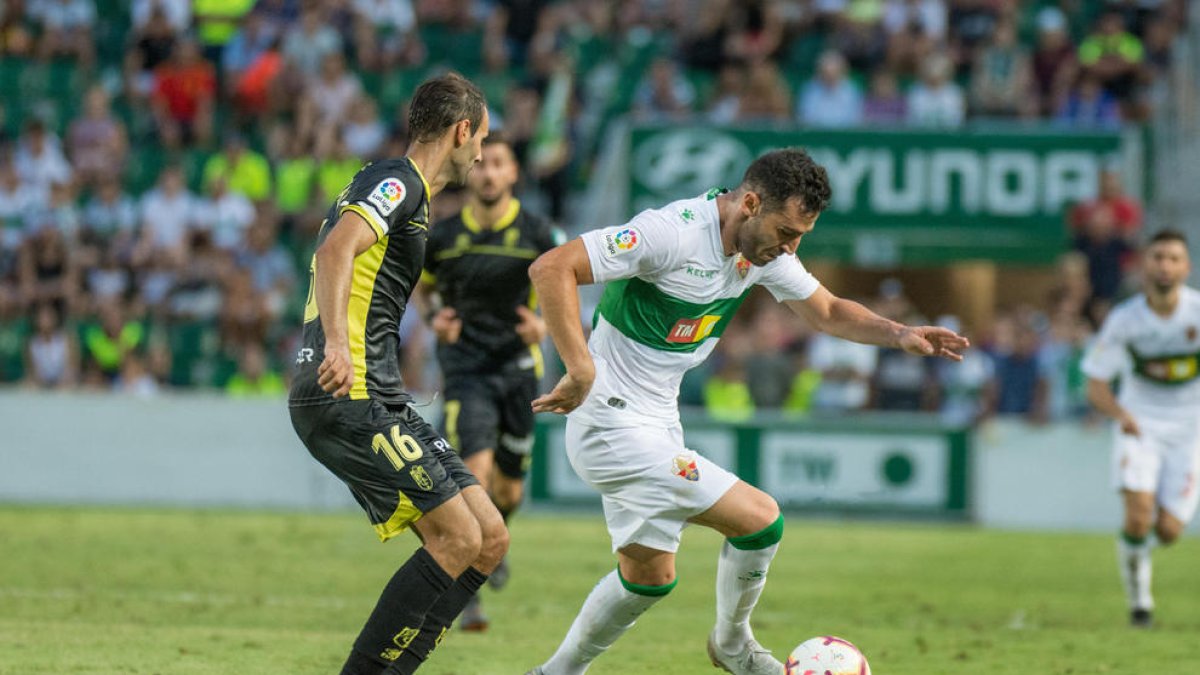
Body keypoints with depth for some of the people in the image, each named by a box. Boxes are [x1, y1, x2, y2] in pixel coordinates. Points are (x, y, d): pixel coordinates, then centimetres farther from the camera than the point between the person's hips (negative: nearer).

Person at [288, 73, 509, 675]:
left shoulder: (396, 185, 23)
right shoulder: (396, 181, -8)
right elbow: (335, 249, -25)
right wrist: (336, 345, -37)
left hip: (376, 399, 10)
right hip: (348, 396, -10)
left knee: (489, 539, 3)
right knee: (458, 538, -15)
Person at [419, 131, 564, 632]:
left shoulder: (536, 233, -4)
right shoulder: (443, 236, -1)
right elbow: (423, 287, 16)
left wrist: (545, 324, -17)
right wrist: (436, 319, -5)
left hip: (517, 365, 1)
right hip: (465, 365, -1)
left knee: (508, 490, 10)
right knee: (476, 469, -20)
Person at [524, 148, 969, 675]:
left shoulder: (765, 247, 2)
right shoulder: (673, 233, -25)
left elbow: (826, 312, 17)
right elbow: (552, 268, -30)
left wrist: (900, 334, -1)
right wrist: (580, 368, -35)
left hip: (656, 425, 9)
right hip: (615, 427, -9)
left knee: (649, 577, 18)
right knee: (759, 518, -8)